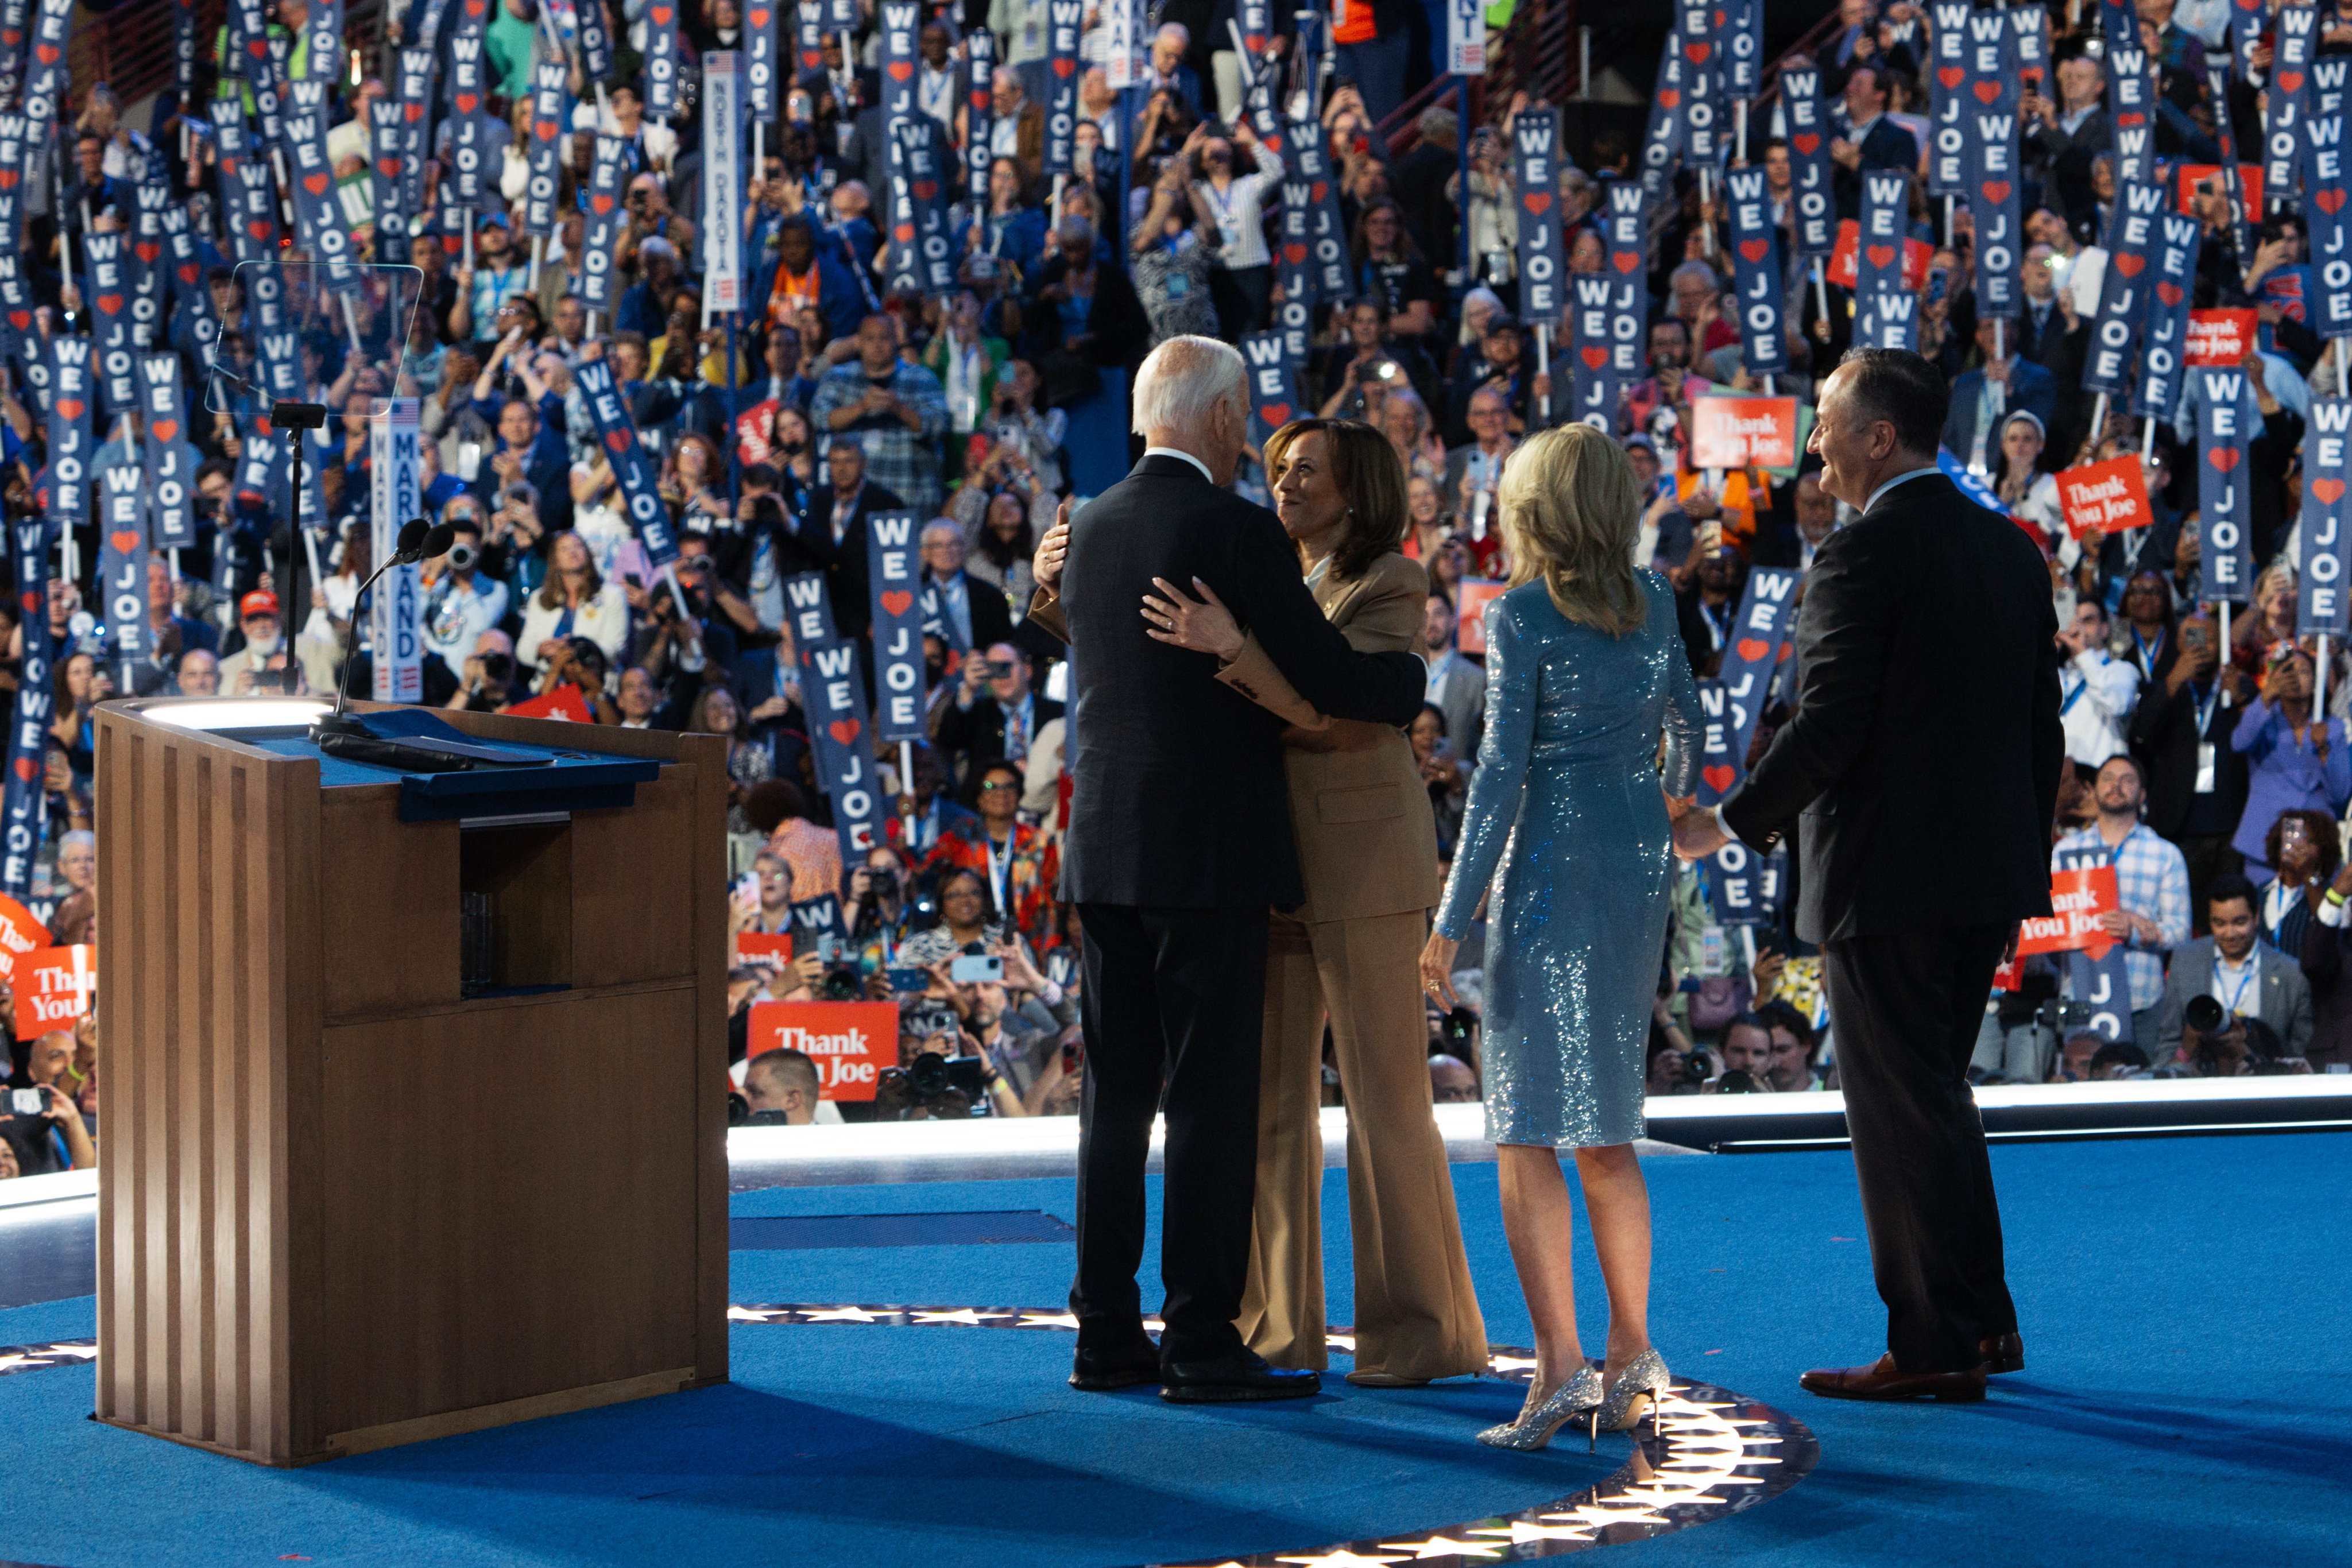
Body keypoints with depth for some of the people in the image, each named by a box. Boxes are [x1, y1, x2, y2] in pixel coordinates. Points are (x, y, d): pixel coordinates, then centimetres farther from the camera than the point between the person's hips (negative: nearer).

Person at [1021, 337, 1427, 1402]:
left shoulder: (1089, 531, 10)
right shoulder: (1239, 534, -11)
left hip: (1104, 852, 7)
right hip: (1210, 860, -7)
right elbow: (1328, 680, -11)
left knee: (1117, 1096, 11)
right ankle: (1201, 1343, -2)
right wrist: (1419, 676, 7)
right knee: (1211, 1102, -3)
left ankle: (1107, 1335, 14)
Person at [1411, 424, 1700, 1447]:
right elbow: (1684, 721, 20)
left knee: (1528, 1128, -3)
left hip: (1551, 867, -6)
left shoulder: (1522, 616, -10)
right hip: (1641, 863, 6)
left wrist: (1451, 919, -12)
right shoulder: (1651, 601, 7)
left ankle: (1560, 1365, -11)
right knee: (1606, 1127, 14)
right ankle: (1631, 1357, 15)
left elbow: (1502, 772, -14)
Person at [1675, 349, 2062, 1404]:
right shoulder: (2011, 547, 11)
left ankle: (1933, 1348, 3)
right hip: (1984, 878, 8)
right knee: (1936, 1097, 19)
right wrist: (2023, 862, 21)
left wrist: (1730, 825, -7)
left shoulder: (1864, 554, -14)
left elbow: (1827, 726, -19)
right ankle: (1982, 1320, 24)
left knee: (1903, 1112, -1)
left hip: (1885, 880, -8)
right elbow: (2041, 724, 14)